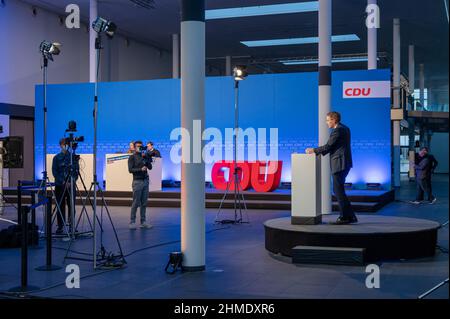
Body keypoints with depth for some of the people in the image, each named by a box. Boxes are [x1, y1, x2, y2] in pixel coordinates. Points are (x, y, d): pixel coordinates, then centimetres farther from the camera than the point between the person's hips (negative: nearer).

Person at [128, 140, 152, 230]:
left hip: (145, 180, 5)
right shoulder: (132, 157, 2)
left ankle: (143, 222, 9)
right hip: (137, 181, -5)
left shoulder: (144, 156, 16)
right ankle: (132, 222, 0)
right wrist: (141, 169, -17)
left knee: (144, 203, 5)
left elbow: (150, 167, 9)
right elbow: (130, 169, -7)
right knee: (136, 203, -6)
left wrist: (146, 160, -6)